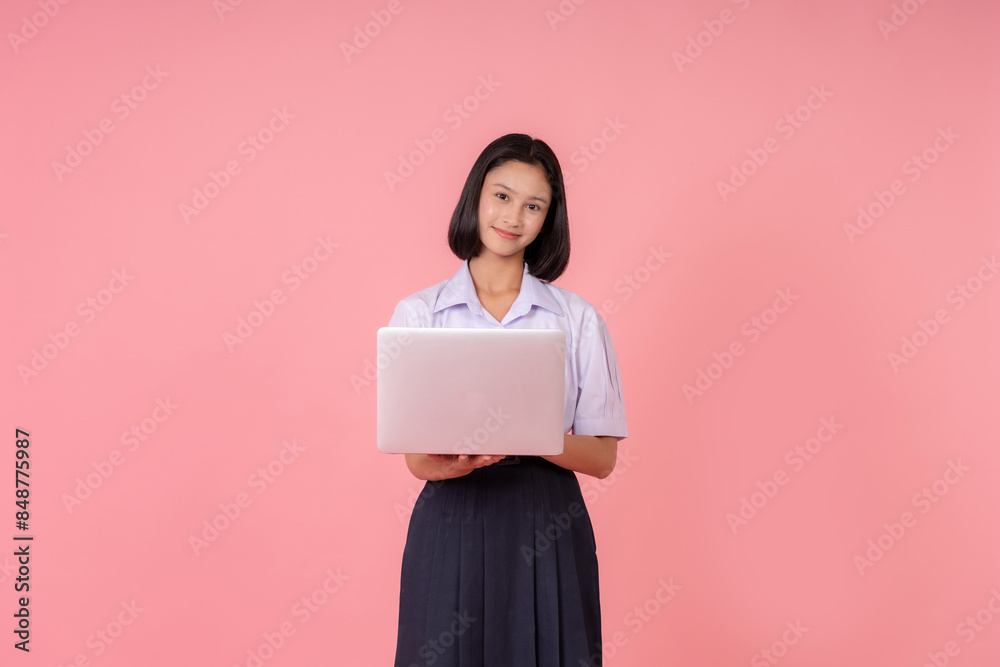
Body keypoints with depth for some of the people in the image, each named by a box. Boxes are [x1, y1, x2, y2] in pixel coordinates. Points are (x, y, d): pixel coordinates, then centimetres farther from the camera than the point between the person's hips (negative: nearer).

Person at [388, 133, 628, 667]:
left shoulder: (577, 318, 4)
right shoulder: (417, 313, 4)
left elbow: (603, 457, 0)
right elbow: (416, 459, -1)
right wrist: (454, 460, -23)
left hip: (547, 532, 1)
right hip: (451, 527, 0)